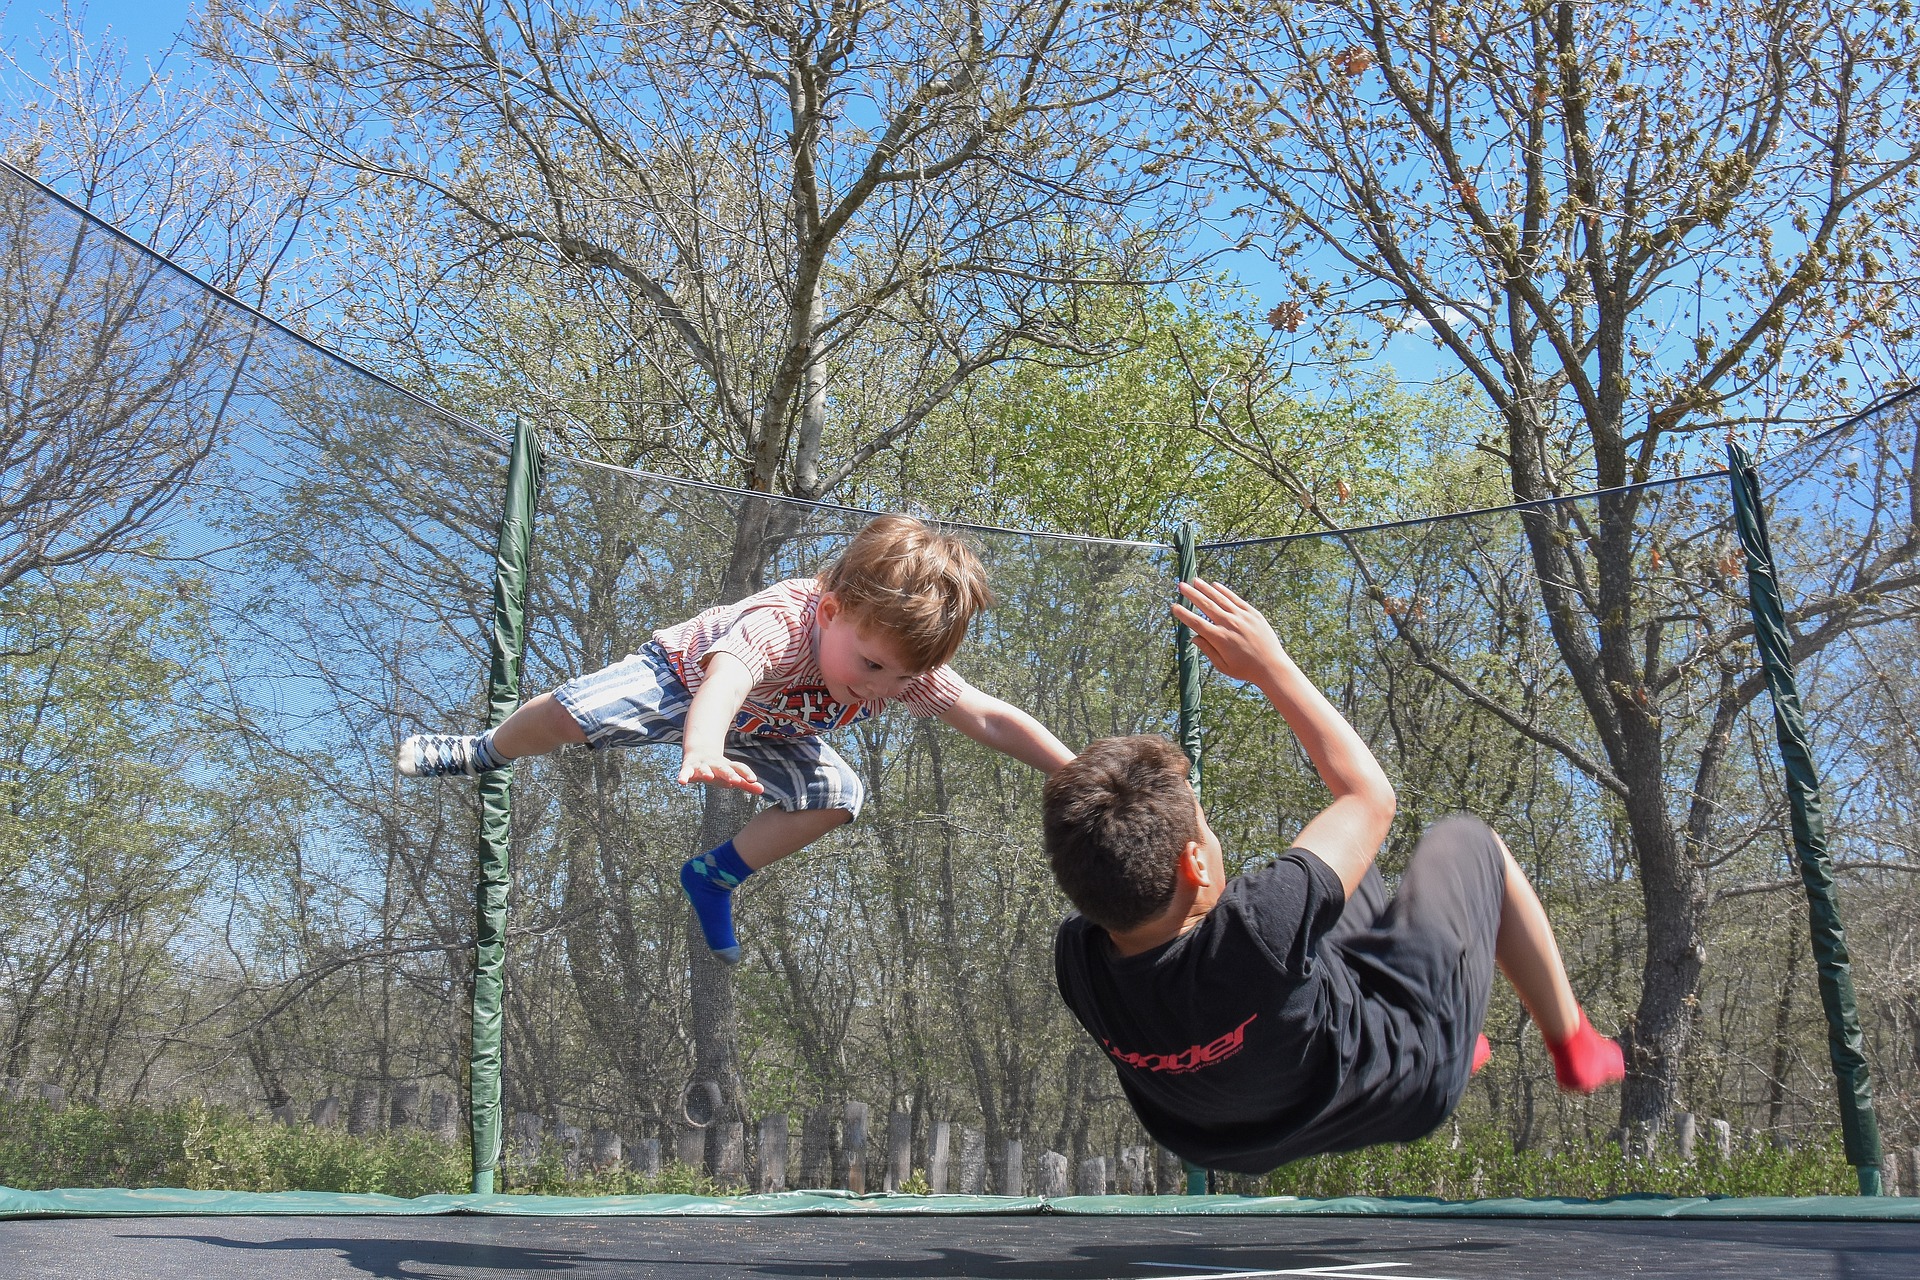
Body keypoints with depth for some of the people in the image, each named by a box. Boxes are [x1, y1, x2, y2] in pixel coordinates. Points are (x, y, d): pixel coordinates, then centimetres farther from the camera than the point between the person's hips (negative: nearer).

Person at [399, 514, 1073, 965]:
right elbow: (725, 678, -68)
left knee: (838, 796, -13)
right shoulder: (781, 621, -47)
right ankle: (484, 752, 11)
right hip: (682, 677, -5)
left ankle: (716, 875, 8)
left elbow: (992, 720, -23)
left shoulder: (906, 659, -29)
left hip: (762, 732, 5)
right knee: (573, 711, -24)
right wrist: (702, 752, -88)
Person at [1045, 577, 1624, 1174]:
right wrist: (1270, 665, -22)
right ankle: (1573, 1042, 34)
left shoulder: (1076, 960, -31)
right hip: (1412, 1085, -5)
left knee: (1330, 843, 23)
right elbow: (1371, 793, -27)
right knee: (1463, 841, 13)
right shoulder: (1256, 931, -46)